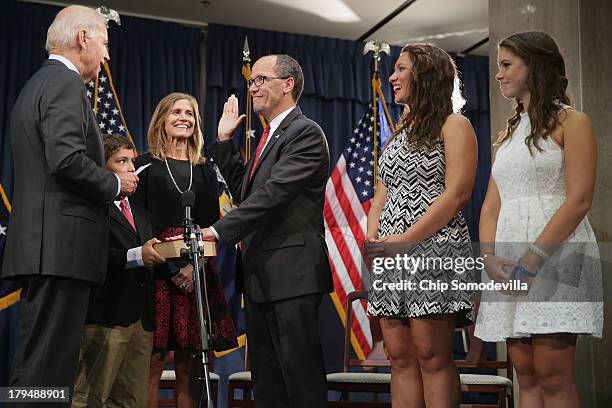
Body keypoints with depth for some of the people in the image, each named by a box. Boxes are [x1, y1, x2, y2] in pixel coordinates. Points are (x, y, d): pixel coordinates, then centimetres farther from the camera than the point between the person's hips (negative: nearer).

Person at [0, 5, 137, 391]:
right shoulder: (66, 82, -7)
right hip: (61, 243, -10)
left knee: (36, 364, 11)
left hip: (39, 244, 10)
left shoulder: (37, 83, 22)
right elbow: (67, 159, -20)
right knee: (47, 373, -10)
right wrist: (115, 184, -5)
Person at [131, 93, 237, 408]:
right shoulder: (146, 165, 6)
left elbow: (212, 224, 9)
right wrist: (172, 269, -11)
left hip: (198, 271, 3)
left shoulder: (205, 171, 17)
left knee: (189, 364, 1)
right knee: (153, 360, -8)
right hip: (157, 269, -3)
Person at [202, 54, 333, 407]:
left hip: (292, 272, -10)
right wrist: (225, 140, 16)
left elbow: (275, 192, -20)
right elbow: (243, 191, 20)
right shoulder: (269, 137, 20)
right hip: (260, 275, 10)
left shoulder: (306, 133, -9)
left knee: (302, 379, -7)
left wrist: (220, 230, -22)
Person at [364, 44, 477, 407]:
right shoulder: (401, 132, 23)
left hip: (433, 246, -7)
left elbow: (457, 193, -11)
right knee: (400, 356, 4)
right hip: (391, 254, 7)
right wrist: (372, 235, 1)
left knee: (432, 356, -9)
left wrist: (406, 240, -16)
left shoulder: (453, 125, 0)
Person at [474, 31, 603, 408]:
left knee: (552, 374, -10)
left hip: (556, 254, -7)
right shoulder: (509, 133, 21)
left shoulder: (571, 121, 0)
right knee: (526, 374, 5)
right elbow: (492, 206, 15)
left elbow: (579, 200, -11)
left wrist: (532, 260, -17)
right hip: (509, 264, 7)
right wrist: (489, 258, -3)